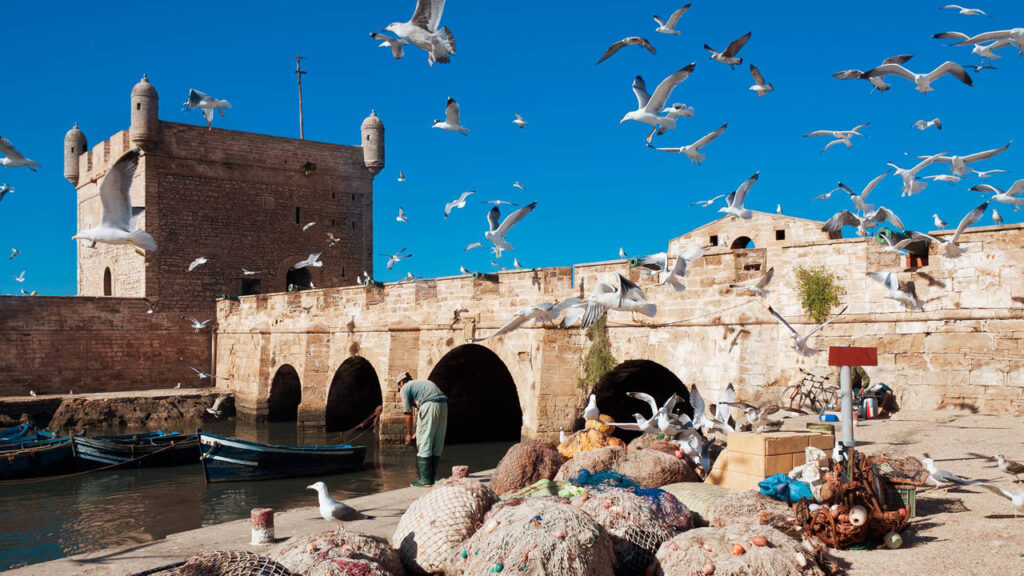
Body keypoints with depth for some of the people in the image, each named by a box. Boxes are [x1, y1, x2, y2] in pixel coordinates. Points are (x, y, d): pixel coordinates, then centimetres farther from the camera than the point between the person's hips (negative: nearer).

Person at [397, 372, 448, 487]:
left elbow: (408, 414, 9)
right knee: (437, 445, 13)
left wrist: (408, 434, 20)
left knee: (424, 444, 0)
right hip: (443, 404, 7)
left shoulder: (405, 388, 13)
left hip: (429, 405, -7)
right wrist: (418, 432, 36)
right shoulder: (422, 382, 34)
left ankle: (425, 479, -1)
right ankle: (433, 477, 17)